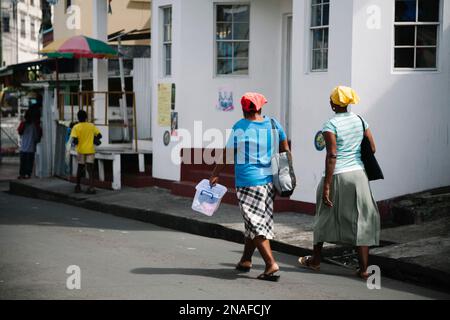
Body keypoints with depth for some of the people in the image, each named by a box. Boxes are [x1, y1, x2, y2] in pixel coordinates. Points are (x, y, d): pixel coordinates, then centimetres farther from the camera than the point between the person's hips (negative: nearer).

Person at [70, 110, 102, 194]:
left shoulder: (76, 127, -6)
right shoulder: (91, 126, 1)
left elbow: (74, 140, -16)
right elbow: (99, 135, 2)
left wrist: (75, 142, 7)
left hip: (81, 150, 0)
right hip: (90, 150, 0)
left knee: (80, 168, 16)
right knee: (90, 169, -3)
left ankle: (78, 187, 25)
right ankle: (91, 188, -15)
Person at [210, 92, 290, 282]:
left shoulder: (239, 128, -10)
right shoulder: (273, 124, 4)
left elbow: (226, 155, -5)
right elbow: (285, 151, 9)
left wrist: (215, 175, 7)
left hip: (248, 183, -6)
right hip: (269, 180, 6)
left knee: (256, 225, -2)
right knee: (255, 223, 17)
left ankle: (271, 264, -11)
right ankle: (245, 260, 29)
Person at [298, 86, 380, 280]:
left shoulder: (331, 125, -10)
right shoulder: (360, 120, 6)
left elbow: (332, 155, -16)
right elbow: (372, 149, 8)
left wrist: (326, 186, -15)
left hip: (337, 176, -4)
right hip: (358, 174, 4)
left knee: (325, 216, 15)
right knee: (361, 220, 5)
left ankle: (315, 260, 30)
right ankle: (364, 268, 2)